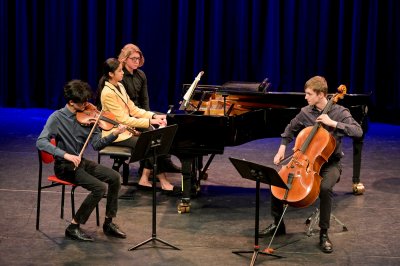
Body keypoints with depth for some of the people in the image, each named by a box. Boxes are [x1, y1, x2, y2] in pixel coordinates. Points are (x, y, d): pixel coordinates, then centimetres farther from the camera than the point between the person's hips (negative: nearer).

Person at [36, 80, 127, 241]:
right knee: (100, 187, -23)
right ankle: (73, 227, -10)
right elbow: (41, 142, -26)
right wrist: (65, 155, -37)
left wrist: (115, 134, -20)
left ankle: (108, 223, 6)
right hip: (65, 166, -6)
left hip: (81, 162, 7)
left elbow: (97, 145, -2)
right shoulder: (57, 118, -15)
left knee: (115, 177, -7)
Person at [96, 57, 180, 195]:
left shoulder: (119, 86, 8)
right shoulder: (108, 93, -20)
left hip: (126, 128, 8)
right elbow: (123, 119, -22)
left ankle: (144, 179, -5)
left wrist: (154, 116, -5)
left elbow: (133, 109, 8)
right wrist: (150, 121, -23)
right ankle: (164, 183, -9)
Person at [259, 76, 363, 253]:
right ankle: (278, 224, 6)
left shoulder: (339, 112, -9)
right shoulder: (305, 112, 3)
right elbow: (290, 129, 21)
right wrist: (282, 148, 5)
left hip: (330, 163, -5)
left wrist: (332, 123, -29)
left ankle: (324, 234, -20)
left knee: (325, 187, -36)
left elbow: (358, 131, -23)